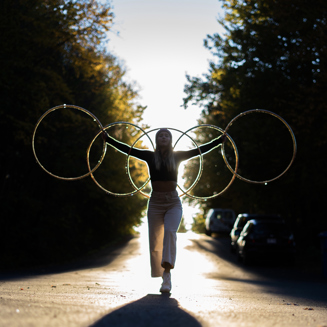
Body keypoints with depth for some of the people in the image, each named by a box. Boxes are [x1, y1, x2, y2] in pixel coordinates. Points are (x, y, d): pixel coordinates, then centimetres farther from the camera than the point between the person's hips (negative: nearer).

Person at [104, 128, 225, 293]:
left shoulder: (177, 156, 6)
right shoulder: (150, 156, 5)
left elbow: (201, 149, 8)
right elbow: (126, 149, 4)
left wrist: (220, 140, 6)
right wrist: (108, 138, 2)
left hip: (173, 202, -1)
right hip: (155, 202, 1)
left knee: (170, 231, -25)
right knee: (155, 241, 0)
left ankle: (167, 272, -31)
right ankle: (165, 278, 14)